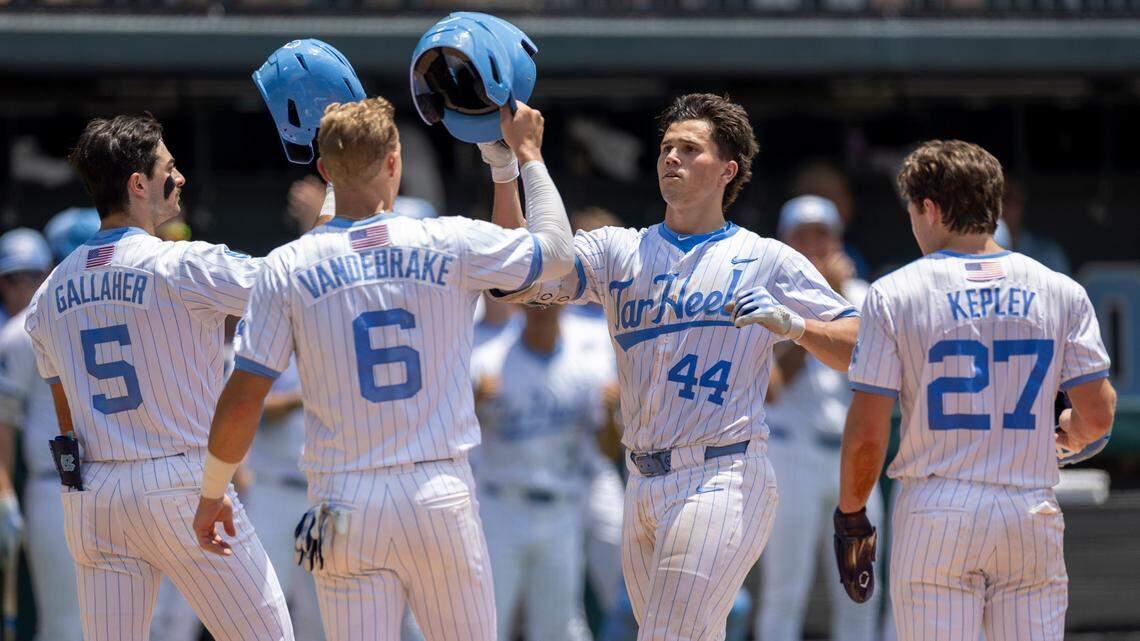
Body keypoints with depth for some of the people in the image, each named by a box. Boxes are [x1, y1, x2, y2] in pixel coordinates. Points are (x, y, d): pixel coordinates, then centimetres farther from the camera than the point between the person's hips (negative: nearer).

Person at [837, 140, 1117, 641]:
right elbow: (1098, 416, 1)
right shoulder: (1061, 291, 5)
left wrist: (850, 519, 7)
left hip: (934, 517, -2)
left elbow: (866, 434, -5)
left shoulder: (895, 294, -2)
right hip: (1031, 513, 2)